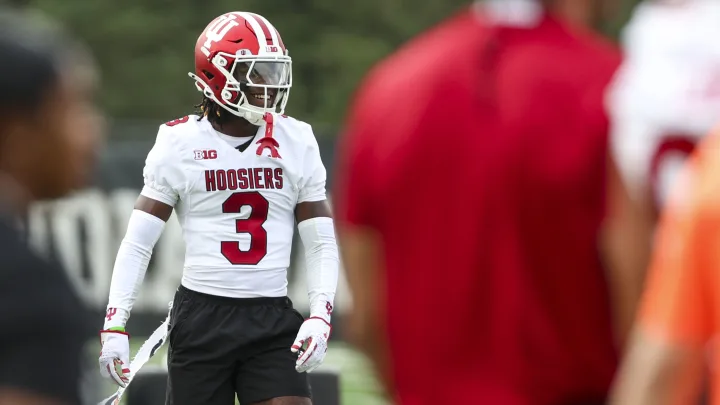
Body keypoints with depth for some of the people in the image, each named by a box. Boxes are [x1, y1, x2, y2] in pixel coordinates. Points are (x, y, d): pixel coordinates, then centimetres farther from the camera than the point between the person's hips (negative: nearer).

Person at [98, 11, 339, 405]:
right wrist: (114, 326, -8)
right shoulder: (179, 144, -2)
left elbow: (321, 244, 7)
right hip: (201, 319, -1)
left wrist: (319, 317, -8)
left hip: (273, 320, 1)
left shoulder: (296, 142, 4)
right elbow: (137, 243, -1)